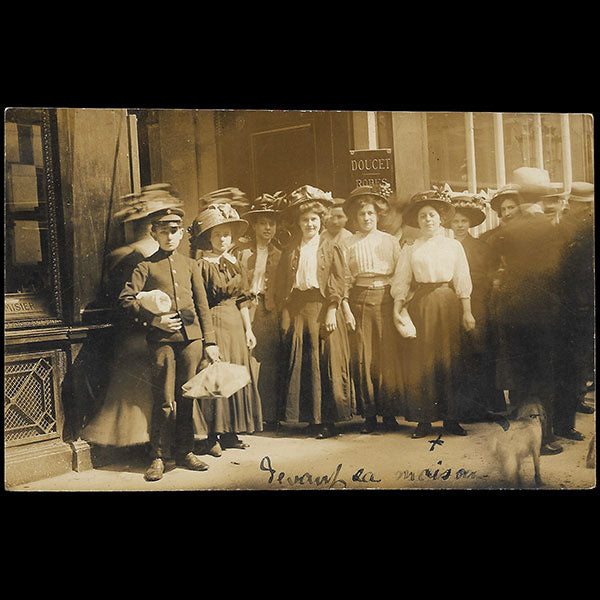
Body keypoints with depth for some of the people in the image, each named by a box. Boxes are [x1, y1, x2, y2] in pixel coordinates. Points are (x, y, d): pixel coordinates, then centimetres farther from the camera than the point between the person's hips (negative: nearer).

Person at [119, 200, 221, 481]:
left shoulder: (189, 265, 16)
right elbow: (126, 298, -1)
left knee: (186, 398, 8)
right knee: (164, 401, -3)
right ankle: (158, 457, 8)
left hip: (191, 337, 3)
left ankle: (185, 452, 20)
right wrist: (154, 319, -13)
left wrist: (209, 341, 8)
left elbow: (203, 305, 14)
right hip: (162, 340, -3)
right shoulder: (146, 267, 7)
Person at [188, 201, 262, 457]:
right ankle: (211, 437, 2)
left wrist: (248, 329, 13)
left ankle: (230, 434, 18)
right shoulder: (201, 265, -6)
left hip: (235, 324, 7)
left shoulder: (235, 263, 13)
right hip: (212, 324, -7)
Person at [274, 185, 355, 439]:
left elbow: (338, 283, -1)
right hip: (297, 311, 2)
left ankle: (327, 419, 6)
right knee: (300, 365, 2)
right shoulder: (290, 250, 12)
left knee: (327, 363, -2)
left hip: (323, 310, -2)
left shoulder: (330, 249, 6)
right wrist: (284, 315, 0)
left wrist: (332, 311, -11)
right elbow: (281, 284, 9)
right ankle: (311, 418, 11)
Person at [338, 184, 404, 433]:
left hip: (386, 300, 0)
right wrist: (346, 309, -5)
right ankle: (369, 414, 7)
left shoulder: (390, 241, 9)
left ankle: (389, 412, 9)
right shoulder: (347, 244, 8)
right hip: (360, 301, 0)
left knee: (389, 355, -2)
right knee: (362, 357, -2)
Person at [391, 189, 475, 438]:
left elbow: (462, 281, 7)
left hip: (448, 305, 0)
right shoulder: (410, 249, 9)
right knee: (420, 360, -2)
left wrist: (467, 311, 0)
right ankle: (423, 420, 3)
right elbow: (401, 282, 6)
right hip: (420, 305, 0)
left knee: (448, 360, 1)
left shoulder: (453, 245, 10)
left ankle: (450, 418, 9)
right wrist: (397, 309, -6)